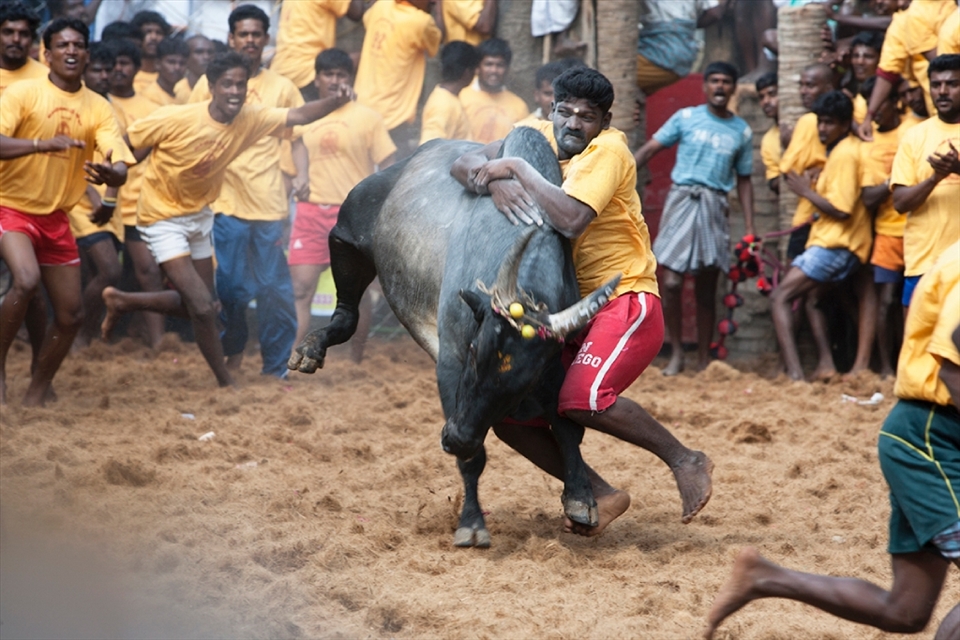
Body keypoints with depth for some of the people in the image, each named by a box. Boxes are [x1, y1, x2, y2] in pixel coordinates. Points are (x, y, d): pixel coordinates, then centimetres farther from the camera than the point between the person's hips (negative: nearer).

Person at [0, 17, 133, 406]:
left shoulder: (98, 108, -1)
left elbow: (121, 167, -12)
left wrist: (111, 174, -37)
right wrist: (45, 144, -38)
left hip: (56, 217, 5)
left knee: (70, 315, 4)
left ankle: (35, 396, 21)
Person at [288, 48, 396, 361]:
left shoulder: (367, 117, 2)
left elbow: (390, 168, 0)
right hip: (311, 213, 2)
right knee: (299, 290, -6)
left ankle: (356, 360, 18)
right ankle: (291, 361, -8)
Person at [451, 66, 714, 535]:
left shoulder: (608, 150, -13)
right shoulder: (539, 137, 6)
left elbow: (570, 220, -29)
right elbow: (463, 165, -2)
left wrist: (517, 168, -22)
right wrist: (495, 182, -23)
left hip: (626, 302, -8)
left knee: (583, 398, -30)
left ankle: (685, 461, -11)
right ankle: (599, 494, 10)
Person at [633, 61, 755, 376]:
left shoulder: (742, 132, 9)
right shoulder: (686, 118, 2)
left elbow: (743, 181, 14)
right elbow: (650, 149, 1)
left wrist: (750, 230, 8)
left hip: (715, 208, 2)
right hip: (683, 199, -2)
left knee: (707, 289, 7)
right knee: (671, 283, -10)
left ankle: (704, 359, 15)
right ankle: (676, 353, 5)